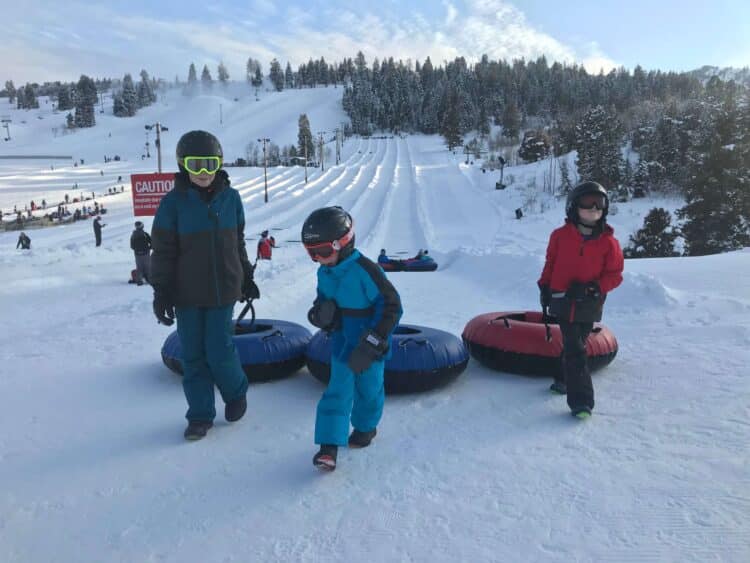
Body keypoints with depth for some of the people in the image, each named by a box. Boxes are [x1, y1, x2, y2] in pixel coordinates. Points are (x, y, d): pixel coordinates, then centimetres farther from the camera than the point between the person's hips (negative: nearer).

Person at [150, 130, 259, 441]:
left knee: (219, 351, -2)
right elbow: (163, 251, -4)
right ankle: (200, 415, 21)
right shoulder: (173, 203, -6)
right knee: (193, 355, 6)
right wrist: (161, 293, -7)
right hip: (187, 293, 0)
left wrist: (247, 278, 16)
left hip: (223, 290, 0)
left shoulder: (230, 198, 1)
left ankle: (236, 392, 28)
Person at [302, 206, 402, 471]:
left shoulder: (366, 270, -24)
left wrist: (371, 345, -22)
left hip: (370, 347, -5)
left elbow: (391, 306, -22)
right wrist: (320, 313, -11)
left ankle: (366, 427, 40)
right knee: (337, 392, 1)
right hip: (342, 344, 5)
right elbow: (322, 300, 16)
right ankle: (329, 444, 5)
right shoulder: (324, 273, -1)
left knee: (368, 389, 14)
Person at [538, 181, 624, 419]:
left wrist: (593, 288, -17)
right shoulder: (560, 235, 0)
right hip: (563, 300, 0)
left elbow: (615, 274, -2)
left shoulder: (609, 242, -3)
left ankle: (566, 380, 34)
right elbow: (550, 264, 11)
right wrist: (544, 288, 12)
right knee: (574, 349, -5)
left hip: (589, 304, 1)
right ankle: (581, 399, -6)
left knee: (574, 346, 10)